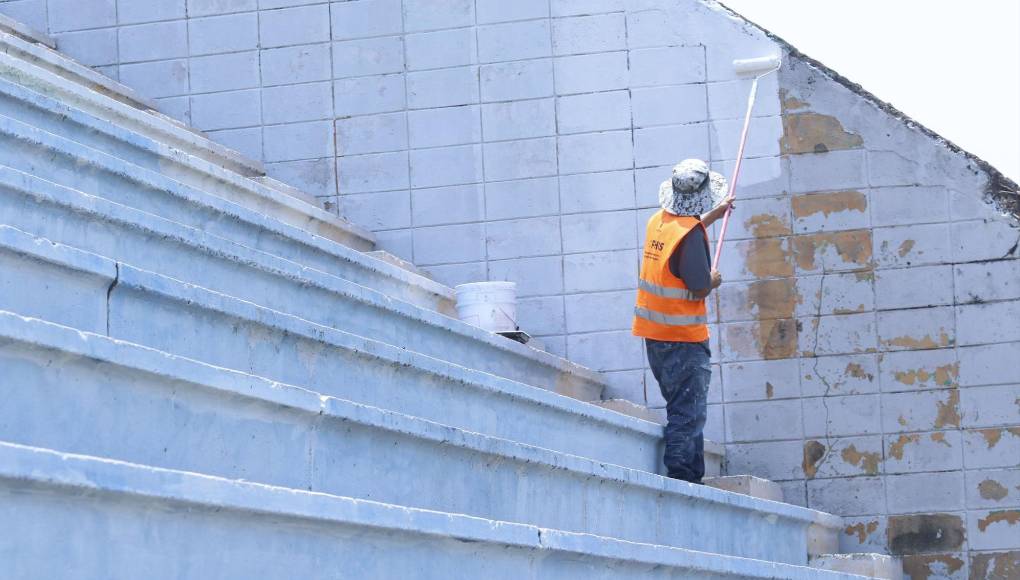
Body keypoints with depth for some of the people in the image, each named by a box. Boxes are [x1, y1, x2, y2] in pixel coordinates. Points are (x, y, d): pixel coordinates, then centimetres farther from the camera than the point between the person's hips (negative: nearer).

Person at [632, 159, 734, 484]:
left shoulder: (658, 222, 6)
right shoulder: (691, 235, -19)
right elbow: (699, 289, -22)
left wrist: (714, 214, 43)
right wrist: (713, 280, 1)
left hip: (654, 336, 9)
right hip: (683, 338, -9)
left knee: (682, 409, 19)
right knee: (688, 414, -4)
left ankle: (692, 475, 24)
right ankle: (681, 477, -7)